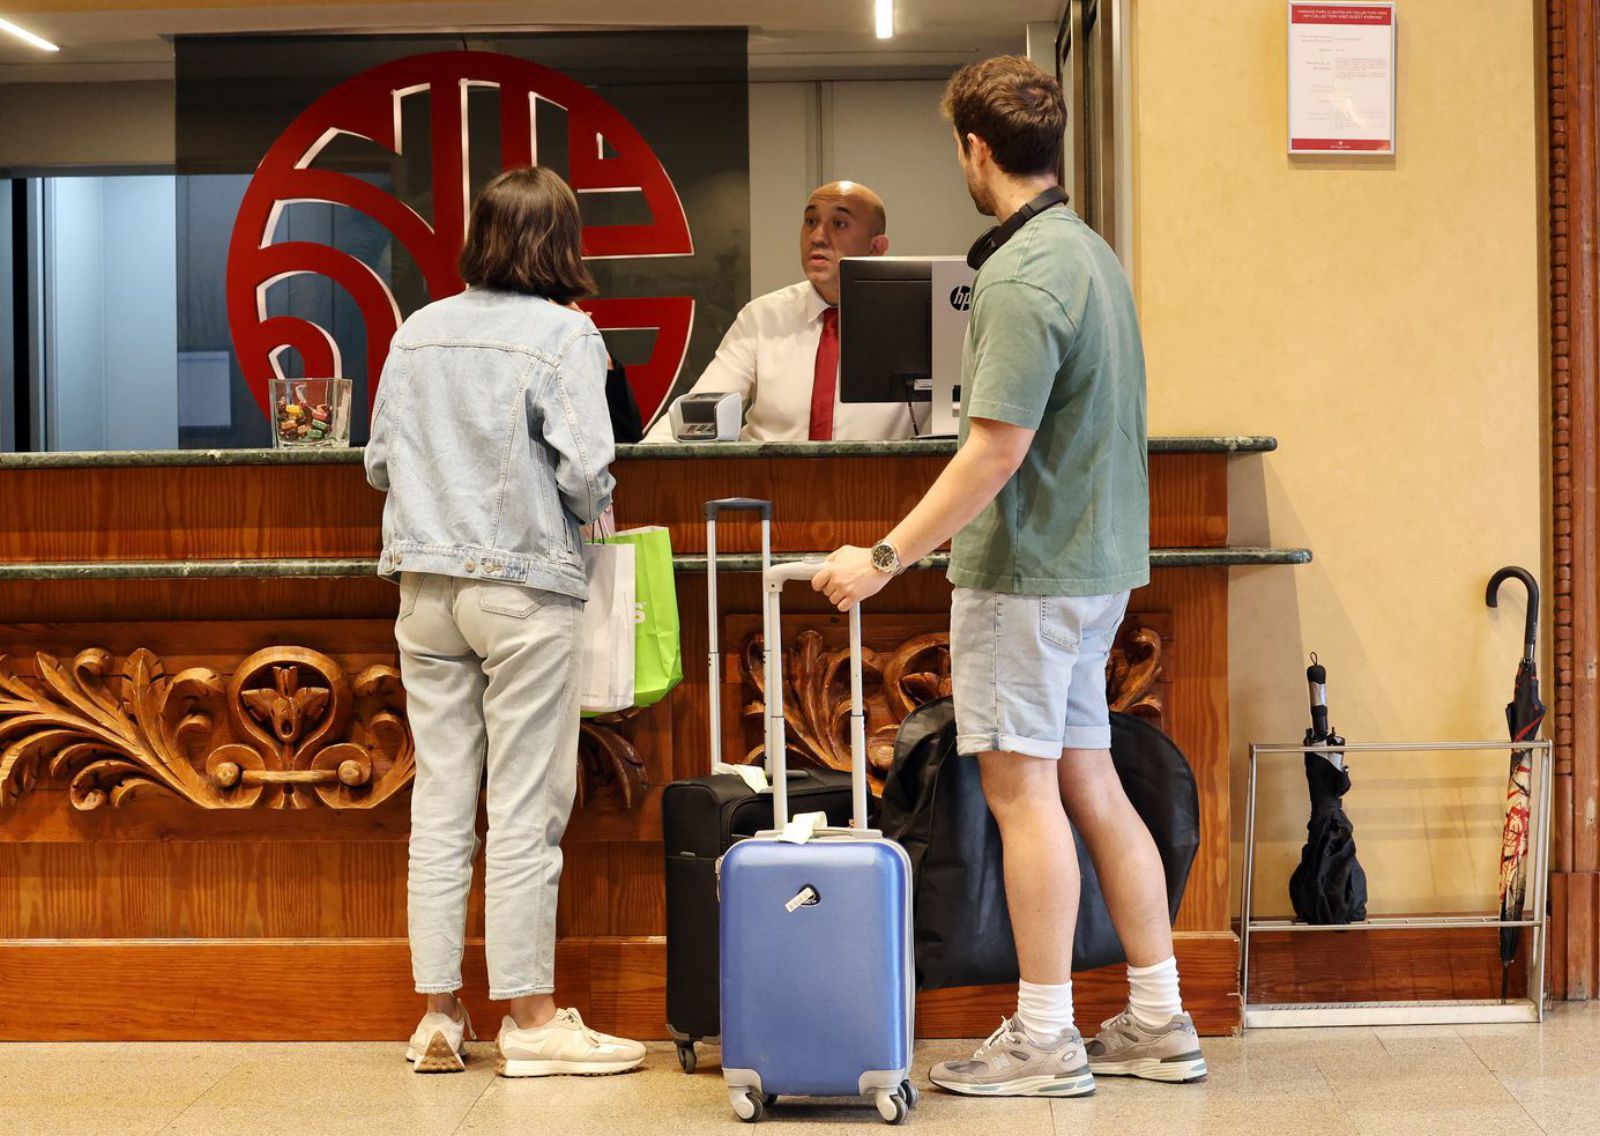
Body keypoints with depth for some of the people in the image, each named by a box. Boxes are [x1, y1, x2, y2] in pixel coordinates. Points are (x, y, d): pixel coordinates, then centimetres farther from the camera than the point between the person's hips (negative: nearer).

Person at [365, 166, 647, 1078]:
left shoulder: (418, 333, 7)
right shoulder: (564, 334, -8)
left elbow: (380, 460, 9)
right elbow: (584, 470, -14)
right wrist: (591, 514, 7)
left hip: (426, 584, 5)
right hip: (525, 584, -5)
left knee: (439, 802, 8)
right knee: (525, 807, 0)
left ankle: (439, 1015, 13)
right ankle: (529, 1016, 4)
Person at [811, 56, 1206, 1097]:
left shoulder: (1023, 277, -18)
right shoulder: (1091, 251, 12)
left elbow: (997, 449, -22)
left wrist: (886, 558, -18)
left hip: (1029, 570, -9)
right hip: (1094, 557, 9)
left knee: (1023, 787, -3)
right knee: (1089, 784, 12)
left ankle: (1044, 1040, 4)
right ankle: (1159, 1023, 17)